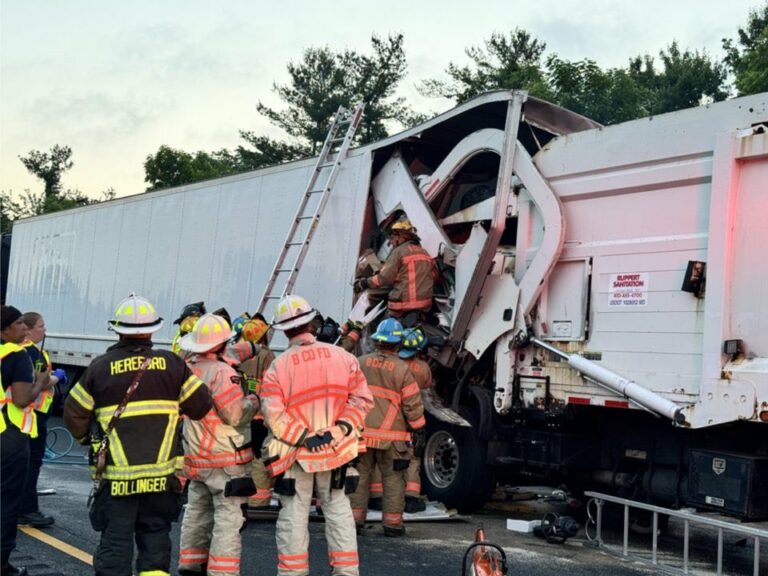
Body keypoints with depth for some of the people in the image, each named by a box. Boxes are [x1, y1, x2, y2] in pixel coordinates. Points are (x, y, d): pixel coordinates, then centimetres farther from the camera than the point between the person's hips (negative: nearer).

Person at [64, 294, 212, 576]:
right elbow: (200, 404, 2)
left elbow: (74, 413, 3)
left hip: (117, 476, -1)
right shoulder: (171, 363, -3)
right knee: (155, 537, 14)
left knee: (115, 541, 8)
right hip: (161, 475, 1)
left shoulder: (100, 367, -4)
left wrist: (87, 439, 22)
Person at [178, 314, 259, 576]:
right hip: (225, 461, -8)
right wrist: (253, 401, -4)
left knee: (196, 513, 20)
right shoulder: (222, 372, -20)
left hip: (195, 457, 8)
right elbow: (235, 416, -21)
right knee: (228, 519, -3)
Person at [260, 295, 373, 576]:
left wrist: (303, 437, -15)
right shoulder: (341, 357, -4)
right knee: (338, 511, 14)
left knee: (294, 515, 9)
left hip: (295, 453, -2)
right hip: (336, 450, 2)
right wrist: (339, 430, -9)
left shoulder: (279, 366, -12)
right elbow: (361, 398, -6)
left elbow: (273, 414, -18)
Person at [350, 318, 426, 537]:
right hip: (391, 435, -2)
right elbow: (413, 403, -5)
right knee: (393, 479, 6)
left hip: (361, 431, 3)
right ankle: (392, 522, 8)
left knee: (360, 475, 11)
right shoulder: (402, 369, -9)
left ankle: (354, 517, 14)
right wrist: (418, 427, 9)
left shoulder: (360, 363, 1)